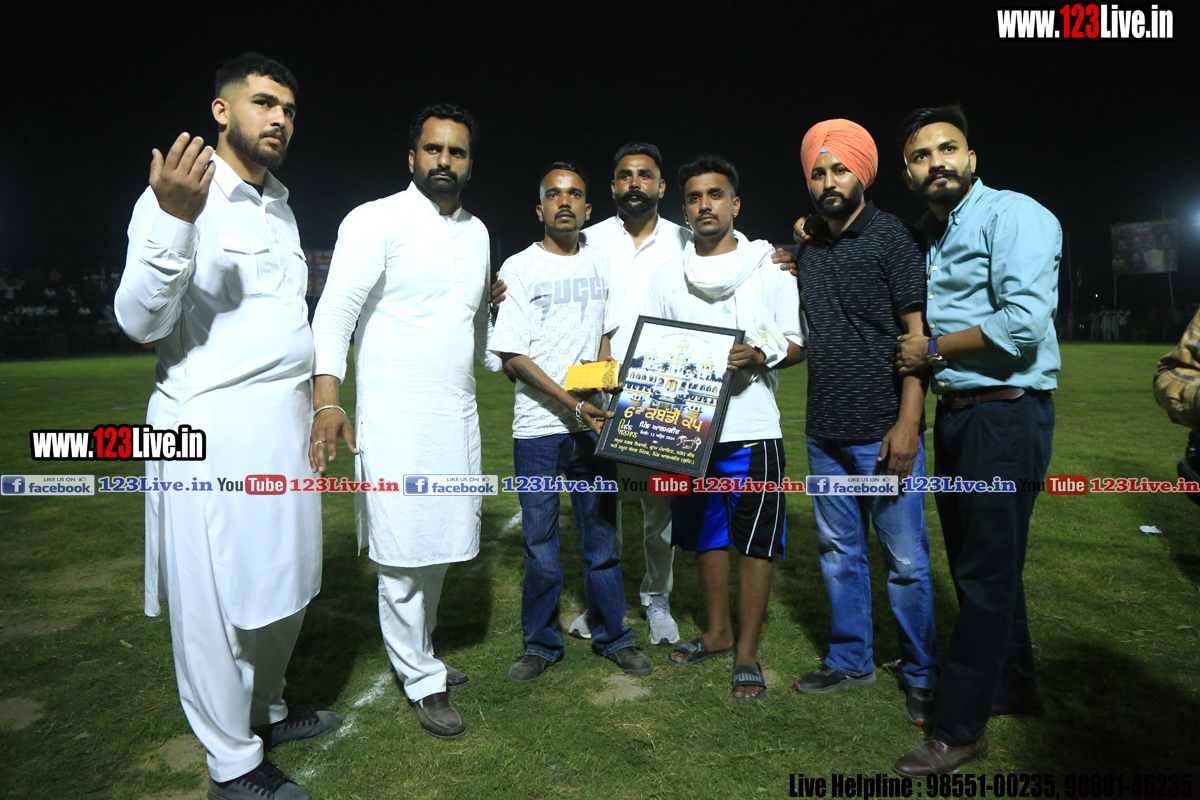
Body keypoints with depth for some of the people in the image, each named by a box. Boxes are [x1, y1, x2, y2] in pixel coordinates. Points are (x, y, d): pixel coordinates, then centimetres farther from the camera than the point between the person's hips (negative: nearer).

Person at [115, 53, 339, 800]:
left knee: (283, 585, 18)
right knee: (217, 597, 2)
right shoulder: (177, 195, -8)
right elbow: (141, 320, -17)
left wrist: (318, 398, 19)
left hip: (286, 423, 8)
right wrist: (175, 222, -29)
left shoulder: (281, 207, 17)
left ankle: (267, 709, 38)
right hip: (213, 429, -8)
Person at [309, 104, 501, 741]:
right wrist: (326, 401, -25)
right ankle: (422, 681, 19)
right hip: (396, 419, -6)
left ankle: (416, 654, 35)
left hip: (457, 415, 7)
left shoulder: (477, 232, 14)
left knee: (440, 550, 15)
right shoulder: (375, 221, -6)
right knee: (404, 556, 1)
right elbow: (335, 312, -13)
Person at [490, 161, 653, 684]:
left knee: (601, 535, 10)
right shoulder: (519, 269, -2)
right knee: (540, 542, 5)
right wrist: (572, 404, -14)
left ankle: (613, 636, 26)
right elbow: (513, 356, -7)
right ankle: (541, 644, 23)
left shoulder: (600, 263, 10)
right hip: (538, 426, -3)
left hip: (593, 423, 3)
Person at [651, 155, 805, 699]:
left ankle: (747, 654, 15)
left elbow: (798, 345, 2)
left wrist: (760, 355, -18)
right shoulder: (668, 276, 10)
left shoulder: (770, 268, 3)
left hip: (752, 429, -3)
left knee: (756, 540, 1)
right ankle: (717, 632, 32)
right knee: (706, 535, 14)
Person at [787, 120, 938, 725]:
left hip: (884, 432, -6)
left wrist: (908, 423, -17)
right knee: (838, 552, 14)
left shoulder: (893, 237, -4)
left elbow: (918, 335, -10)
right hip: (825, 434, 6)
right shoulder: (808, 251, 14)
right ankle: (849, 660, 29)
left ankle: (922, 677, 20)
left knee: (906, 560, 3)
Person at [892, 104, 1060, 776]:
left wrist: (933, 350, -11)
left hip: (1005, 414, -9)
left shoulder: (1014, 214, -10)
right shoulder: (931, 235, 16)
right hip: (956, 415, 9)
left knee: (986, 571, -1)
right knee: (974, 562, 17)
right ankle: (1015, 687, 36)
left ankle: (961, 730, 10)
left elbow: (1024, 322, -22)